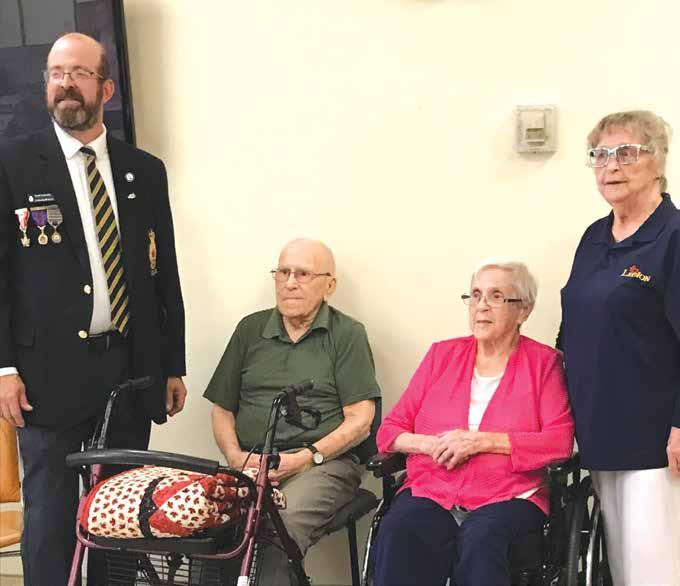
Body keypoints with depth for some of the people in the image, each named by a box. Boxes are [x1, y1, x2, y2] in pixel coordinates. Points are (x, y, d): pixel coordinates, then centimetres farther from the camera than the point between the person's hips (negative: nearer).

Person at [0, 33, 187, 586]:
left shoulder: (146, 170, 8)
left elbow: (165, 273, 11)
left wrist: (173, 366, 10)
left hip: (132, 367, 3)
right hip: (51, 369, -3)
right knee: (50, 515, 4)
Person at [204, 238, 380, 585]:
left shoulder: (347, 334, 8)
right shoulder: (251, 329, 20)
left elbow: (360, 421, 1)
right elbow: (223, 409, 20)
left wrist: (306, 458, -11)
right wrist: (236, 457, 1)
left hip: (324, 463, -3)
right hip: (250, 463, 3)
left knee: (282, 522, -35)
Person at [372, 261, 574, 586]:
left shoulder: (543, 362, 9)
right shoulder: (442, 355, 17)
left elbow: (560, 442, -4)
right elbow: (389, 430, 15)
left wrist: (482, 441, -11)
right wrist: (430, 444, -7)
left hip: (508, 498, -2)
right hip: (429, 493, 2)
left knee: (480, 538, -36)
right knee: (396, 535, -31)